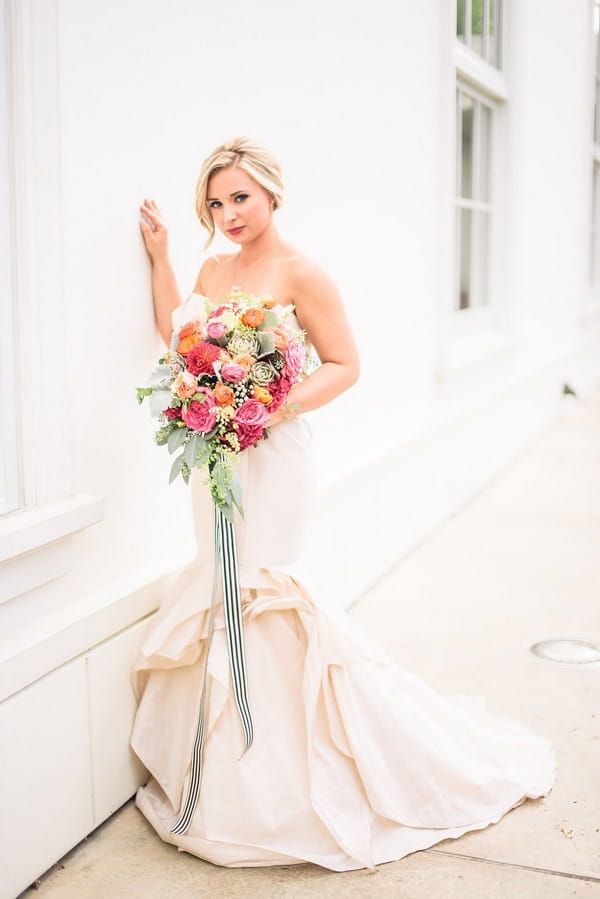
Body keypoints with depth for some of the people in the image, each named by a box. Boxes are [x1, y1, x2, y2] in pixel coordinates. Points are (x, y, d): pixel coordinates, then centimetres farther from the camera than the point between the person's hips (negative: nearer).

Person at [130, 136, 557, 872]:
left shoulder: (298, 273, -10)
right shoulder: (214, 268, 11)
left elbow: (345, 366, -10)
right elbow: (175, 331, 15)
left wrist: (280, 406, -23)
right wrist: (159, 255, 12)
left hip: (267, 457, -7)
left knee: (261, 596, -4)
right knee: (223, 596, 14)